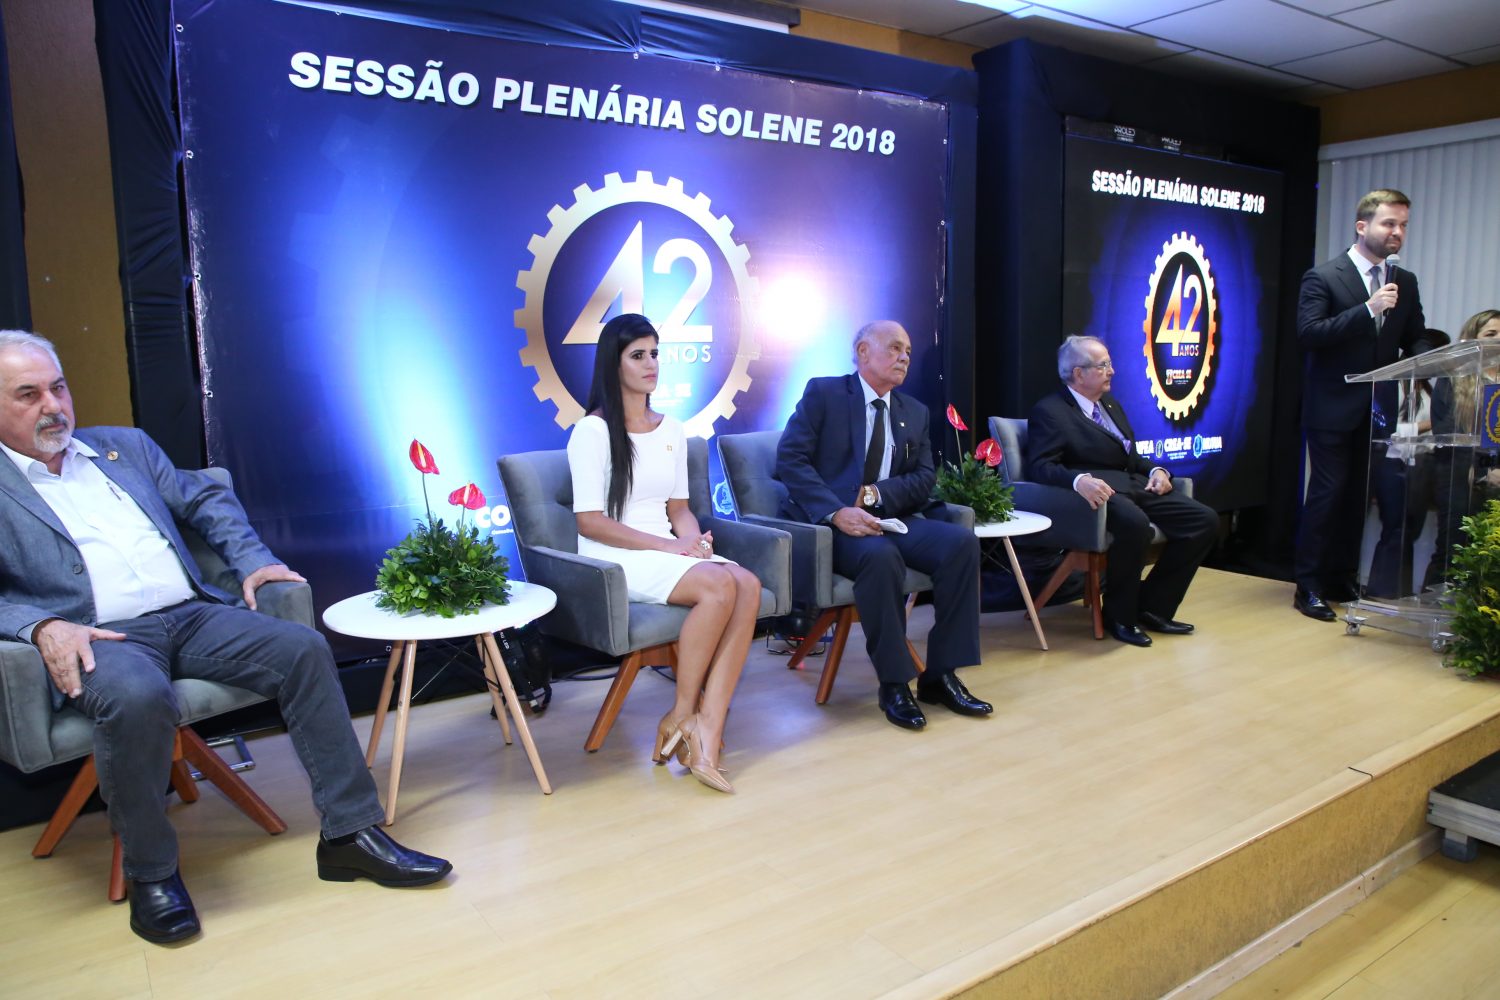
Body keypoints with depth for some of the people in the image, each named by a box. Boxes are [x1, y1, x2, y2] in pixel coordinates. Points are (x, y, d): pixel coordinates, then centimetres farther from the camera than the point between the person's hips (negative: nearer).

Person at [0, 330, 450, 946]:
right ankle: (150, 872, -13)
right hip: (98, 637, -5)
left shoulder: (125, 446, 22)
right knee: (137, 696, -38)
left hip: (193, 616, 5)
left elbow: (206, 499, 24)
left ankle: (350, 833, -11)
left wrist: (252, 559, 6)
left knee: (304, 649, -17)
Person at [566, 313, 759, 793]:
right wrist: (667, 545, -16)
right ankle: (683, 715, -14)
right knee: (718, 585, -31)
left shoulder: (671, 429, 16)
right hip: (613, 559, -6)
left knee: (748, 585, -24)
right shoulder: (593, 431, -4)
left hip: (667, 552, 6)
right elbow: (589, 521, -10)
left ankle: (706, 734, -25)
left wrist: (695, 539, -6)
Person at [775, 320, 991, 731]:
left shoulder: (915, 412, 18)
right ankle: (894, 683, -21)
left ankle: (940, 675, -12)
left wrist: (878, 493, -13)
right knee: (880, 554, -37)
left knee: (961, 541, -21)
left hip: (891, 517, 6)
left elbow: (925, 478, 9)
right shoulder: (823, 393, 1)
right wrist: (837, 512, -23)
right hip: (829, 522, -5)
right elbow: (790, 459, -9)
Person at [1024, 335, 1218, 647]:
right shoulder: (1049, 411, -2)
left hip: (1135, 486, 9)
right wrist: (1079, 480, -33)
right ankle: (1119, 616, -14)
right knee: (1135, 524, -38)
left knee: (1205, 520, -9)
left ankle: (1152, 606, 0)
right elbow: (1040, 466, -14)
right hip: (1098, 492, -8)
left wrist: (1156, 470, 5)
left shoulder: (1111, 404, 24)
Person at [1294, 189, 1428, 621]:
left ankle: (1343, 580, 20)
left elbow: (1416, 339, 15)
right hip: (1334, 408, -5)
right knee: (1327, 493, -5)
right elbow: (1308, 333, -18)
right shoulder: (1323, 277, -6)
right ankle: (1308, 586, 3)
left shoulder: (1405, 282, 12)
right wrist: (1368, 309, -24)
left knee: (1359, 497, 9)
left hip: (1379, 410, 6)